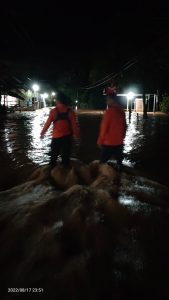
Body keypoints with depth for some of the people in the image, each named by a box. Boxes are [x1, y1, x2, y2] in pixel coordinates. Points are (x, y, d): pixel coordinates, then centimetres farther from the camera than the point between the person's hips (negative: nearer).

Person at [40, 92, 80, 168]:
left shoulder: (54, 111, -9)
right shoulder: (70, 111, -5)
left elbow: (47, 123, -7)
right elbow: (74, 124, -5)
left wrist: (42, 133, 4)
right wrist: (76, 134, 6)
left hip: (56, 137, -1)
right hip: (67, 137, 1)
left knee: (54, 155, 13)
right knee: (66, 155, 12)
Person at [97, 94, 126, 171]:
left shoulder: (109, 111, -16)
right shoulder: (121, 111, 6)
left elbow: (104, 127, -14)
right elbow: (124, 126, 13)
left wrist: (100, 141, -5)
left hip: (108, 142, -7)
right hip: (119, 142, 7)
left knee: (103, 161, 2)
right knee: (119, 160, 15)